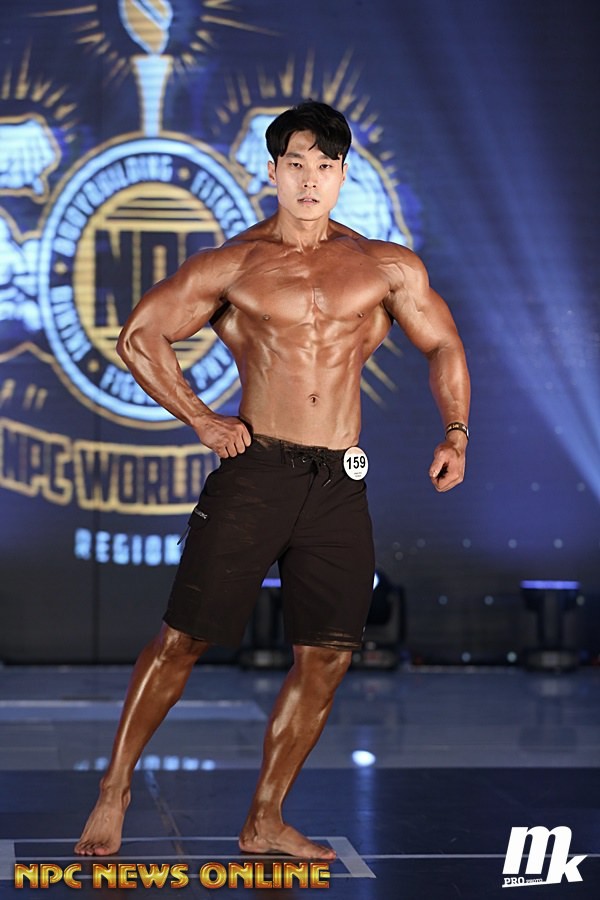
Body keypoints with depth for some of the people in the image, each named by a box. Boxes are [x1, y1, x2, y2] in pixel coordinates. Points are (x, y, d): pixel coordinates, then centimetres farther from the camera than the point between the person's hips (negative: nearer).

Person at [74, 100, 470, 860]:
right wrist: (199, 418, -3)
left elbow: (443, 346, 18)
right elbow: (140, 335, 4)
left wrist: (455, 434, 3)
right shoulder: (234, 264, 3)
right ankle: (113, 792, 12)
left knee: (326, 657, 2)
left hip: (340, 484, 3)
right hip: (255, 470, -3)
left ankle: (264, 821, 16)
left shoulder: (386, 267, 10)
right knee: (184, 637, -3)